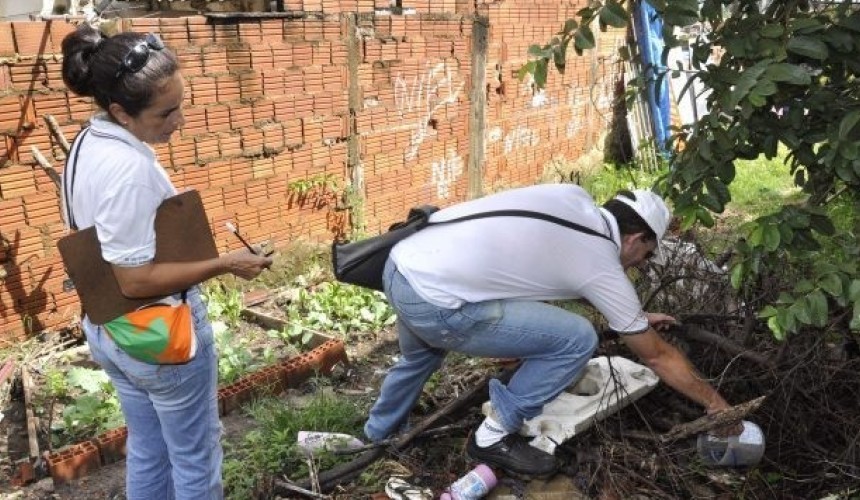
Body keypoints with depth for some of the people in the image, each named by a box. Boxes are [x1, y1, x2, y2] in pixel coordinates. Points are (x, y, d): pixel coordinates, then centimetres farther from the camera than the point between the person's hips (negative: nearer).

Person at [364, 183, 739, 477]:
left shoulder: (572, 197, 15)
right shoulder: (603, 268, -2)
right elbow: (658, 356, 9)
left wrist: (636, 317, 40)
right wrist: (717, 404, 24)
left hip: (401, 265, 9)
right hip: (433, 302, -9)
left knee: (418, 359, 39)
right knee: (577, 339, -4)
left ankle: (378, 437, 62)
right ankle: (493, 439, 11)